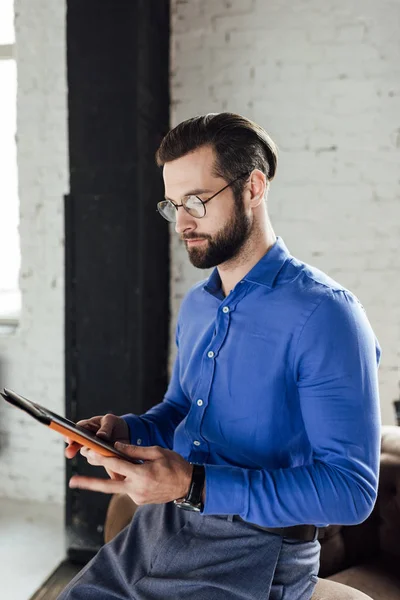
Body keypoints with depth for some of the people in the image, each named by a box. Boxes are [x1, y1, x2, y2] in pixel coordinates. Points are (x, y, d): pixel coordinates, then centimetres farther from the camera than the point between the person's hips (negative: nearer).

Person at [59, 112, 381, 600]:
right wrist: (126, 431, -1)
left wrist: (195, 486, -28)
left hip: (254, 554, -6)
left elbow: (351, 490, -21)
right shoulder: (195, 305, 9)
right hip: (159, 526, 7)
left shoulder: (323, 313, -18)